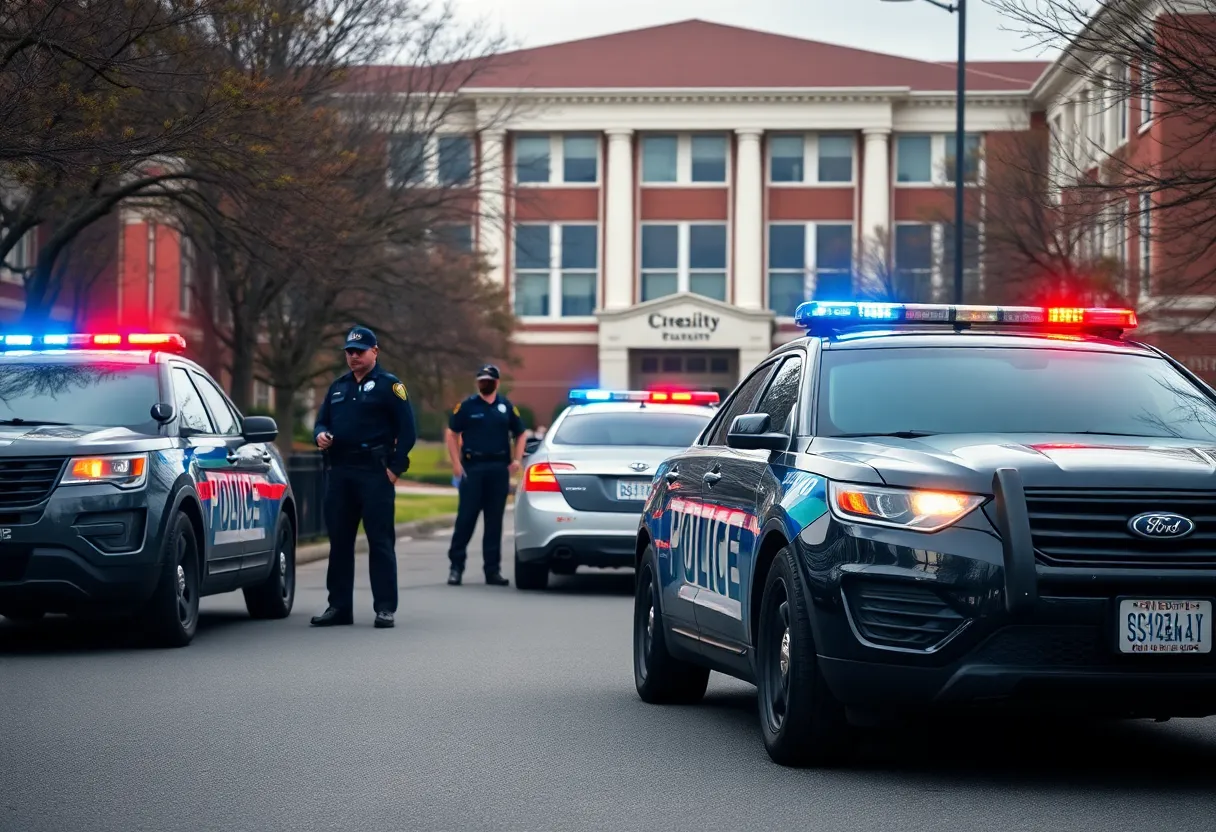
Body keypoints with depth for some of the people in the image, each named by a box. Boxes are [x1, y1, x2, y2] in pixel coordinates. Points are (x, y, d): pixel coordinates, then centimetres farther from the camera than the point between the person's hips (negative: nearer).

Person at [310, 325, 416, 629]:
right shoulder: (338, 387, 19)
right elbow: (322, 421, 23)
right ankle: (339, 606, 14)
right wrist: (320, 434, -1)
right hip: (340, 473, 7)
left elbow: (407, 430, -5)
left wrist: (395, 467, -12)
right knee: (339, 541, 8)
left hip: (375, 474, -7)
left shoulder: (389, 385, -1)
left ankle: (385, 608, -5)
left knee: (380, 541, -6)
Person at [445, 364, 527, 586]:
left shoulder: (507, 407, 11)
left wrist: (516, 460, 5)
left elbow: (520, 434, 19)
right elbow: (452, 434, 5)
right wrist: (456, 463, -4)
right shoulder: (467, 406, 4)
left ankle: (493, 569, 10)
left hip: (499, 469, 3)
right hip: (472, 468, -3)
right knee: (465, 518, -6)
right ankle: (456, 566, -2)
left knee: (495, 521, 6)